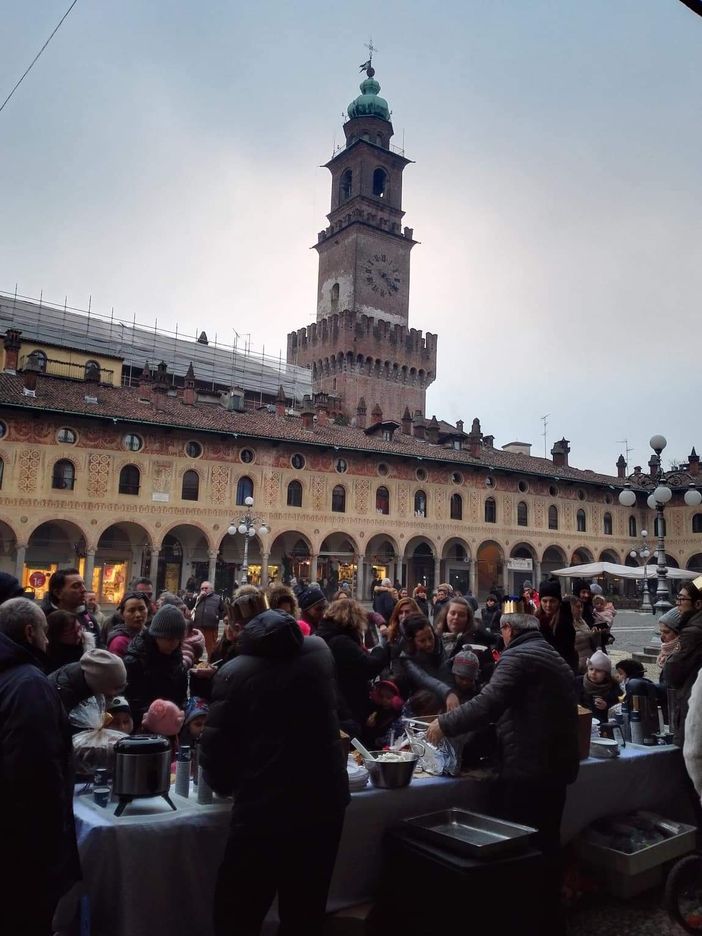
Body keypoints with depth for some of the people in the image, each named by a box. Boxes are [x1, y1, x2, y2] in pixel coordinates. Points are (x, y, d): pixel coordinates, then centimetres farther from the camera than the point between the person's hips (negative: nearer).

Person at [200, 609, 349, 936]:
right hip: (325, 801, 4)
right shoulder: (320, 651, 3)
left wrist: (225, 784, 12)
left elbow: (215, 745, -7)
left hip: (263, 808, -4)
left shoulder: (233, 672, -8)